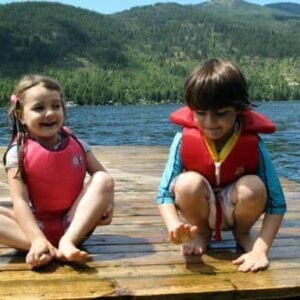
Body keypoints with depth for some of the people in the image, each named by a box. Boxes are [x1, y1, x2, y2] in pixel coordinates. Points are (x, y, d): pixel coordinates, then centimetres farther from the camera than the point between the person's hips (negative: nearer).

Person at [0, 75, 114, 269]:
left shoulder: (77, 144, -3)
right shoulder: (18, 152, -11)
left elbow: (103, 176, 4)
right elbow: (20, 201, -20)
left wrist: (107, 203, -17)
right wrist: (37, 239, -33)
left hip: (75, 224, 2)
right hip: (37, 225, -2)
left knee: (103, 180, -19)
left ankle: (68, 241, -31)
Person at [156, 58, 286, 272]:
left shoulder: (252, 144, -23)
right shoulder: (184, 140, -22)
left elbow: (277, 203, -22)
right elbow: (164, 193, -21)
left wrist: (260, 250, -32)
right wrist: (174, 226, -42)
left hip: (232, 210, 0)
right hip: (199, 212, 0)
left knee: (253, 187, -32)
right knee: (189, 183, -32)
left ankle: (242, 233, 3)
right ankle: (201, 233, 1)